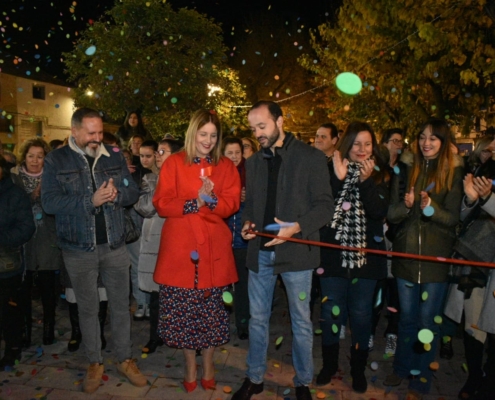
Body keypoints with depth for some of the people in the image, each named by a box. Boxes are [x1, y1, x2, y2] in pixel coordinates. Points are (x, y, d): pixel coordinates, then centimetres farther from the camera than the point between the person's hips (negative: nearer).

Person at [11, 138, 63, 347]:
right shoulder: (14, 177, 3)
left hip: (48, 245, 0)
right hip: (23, 244, 0)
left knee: (49, 290, 7)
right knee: (23, 292, 2)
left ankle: (49, 330, 25)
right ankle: (25, 332, 21)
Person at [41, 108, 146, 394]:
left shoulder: (114, 157, 4)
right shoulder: (56, 160, -3)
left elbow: (134, 192, 3)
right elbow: (50, 202, -13)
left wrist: (116, 194, -19)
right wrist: (91, 201, -23)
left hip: (115, 245, 2)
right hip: (79, 249, -1)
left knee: (121, 305, 11)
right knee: (88, 308, 13)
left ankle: (125, 360, 28)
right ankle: (95, 364, 30)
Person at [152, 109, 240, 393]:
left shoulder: (226, 166, 8)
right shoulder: (174, 163, 3)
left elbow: (232, 204, 0)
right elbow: (162, 204, -4)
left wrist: (210, 199, -19)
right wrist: (194, 203, -16)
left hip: (213, 247, 1)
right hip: (180, 246, -1)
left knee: (212, 308, 8)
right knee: (183, 308, 7)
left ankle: (208, 364, 28)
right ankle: (191, 365, 27)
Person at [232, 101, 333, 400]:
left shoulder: (311, 157, -5)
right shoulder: (254, 162, 11)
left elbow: (325, 205, -8)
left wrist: (298, 227, -23)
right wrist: (247, 223, -3)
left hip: (296, 251, -4)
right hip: (260, 251, 5)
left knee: (301, 321, 10)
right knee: (258, 318, 14)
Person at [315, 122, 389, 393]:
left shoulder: (381, 174, 3)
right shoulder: (332, 169, -1)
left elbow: (380, 212, -9)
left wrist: (366, 181, -19)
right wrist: (338, 179, -21)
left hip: (366, 254, 1)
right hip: (333, 252, 0)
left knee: (361, 314, 9)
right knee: (331, 311, 9)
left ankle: (358, 369, 29)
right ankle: (329, 364, 30)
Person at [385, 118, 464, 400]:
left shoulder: (454, 173, -3)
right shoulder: (406, 171, 4)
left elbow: (454, 218, -7)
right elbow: (392, 214, 2)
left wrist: (431, 208, -26)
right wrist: (405, 205, -19)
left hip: (436, 258, -2)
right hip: (406, 255, 3)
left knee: (428, 320, 8)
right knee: (407, 317, 16)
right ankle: (402, 368, 34)